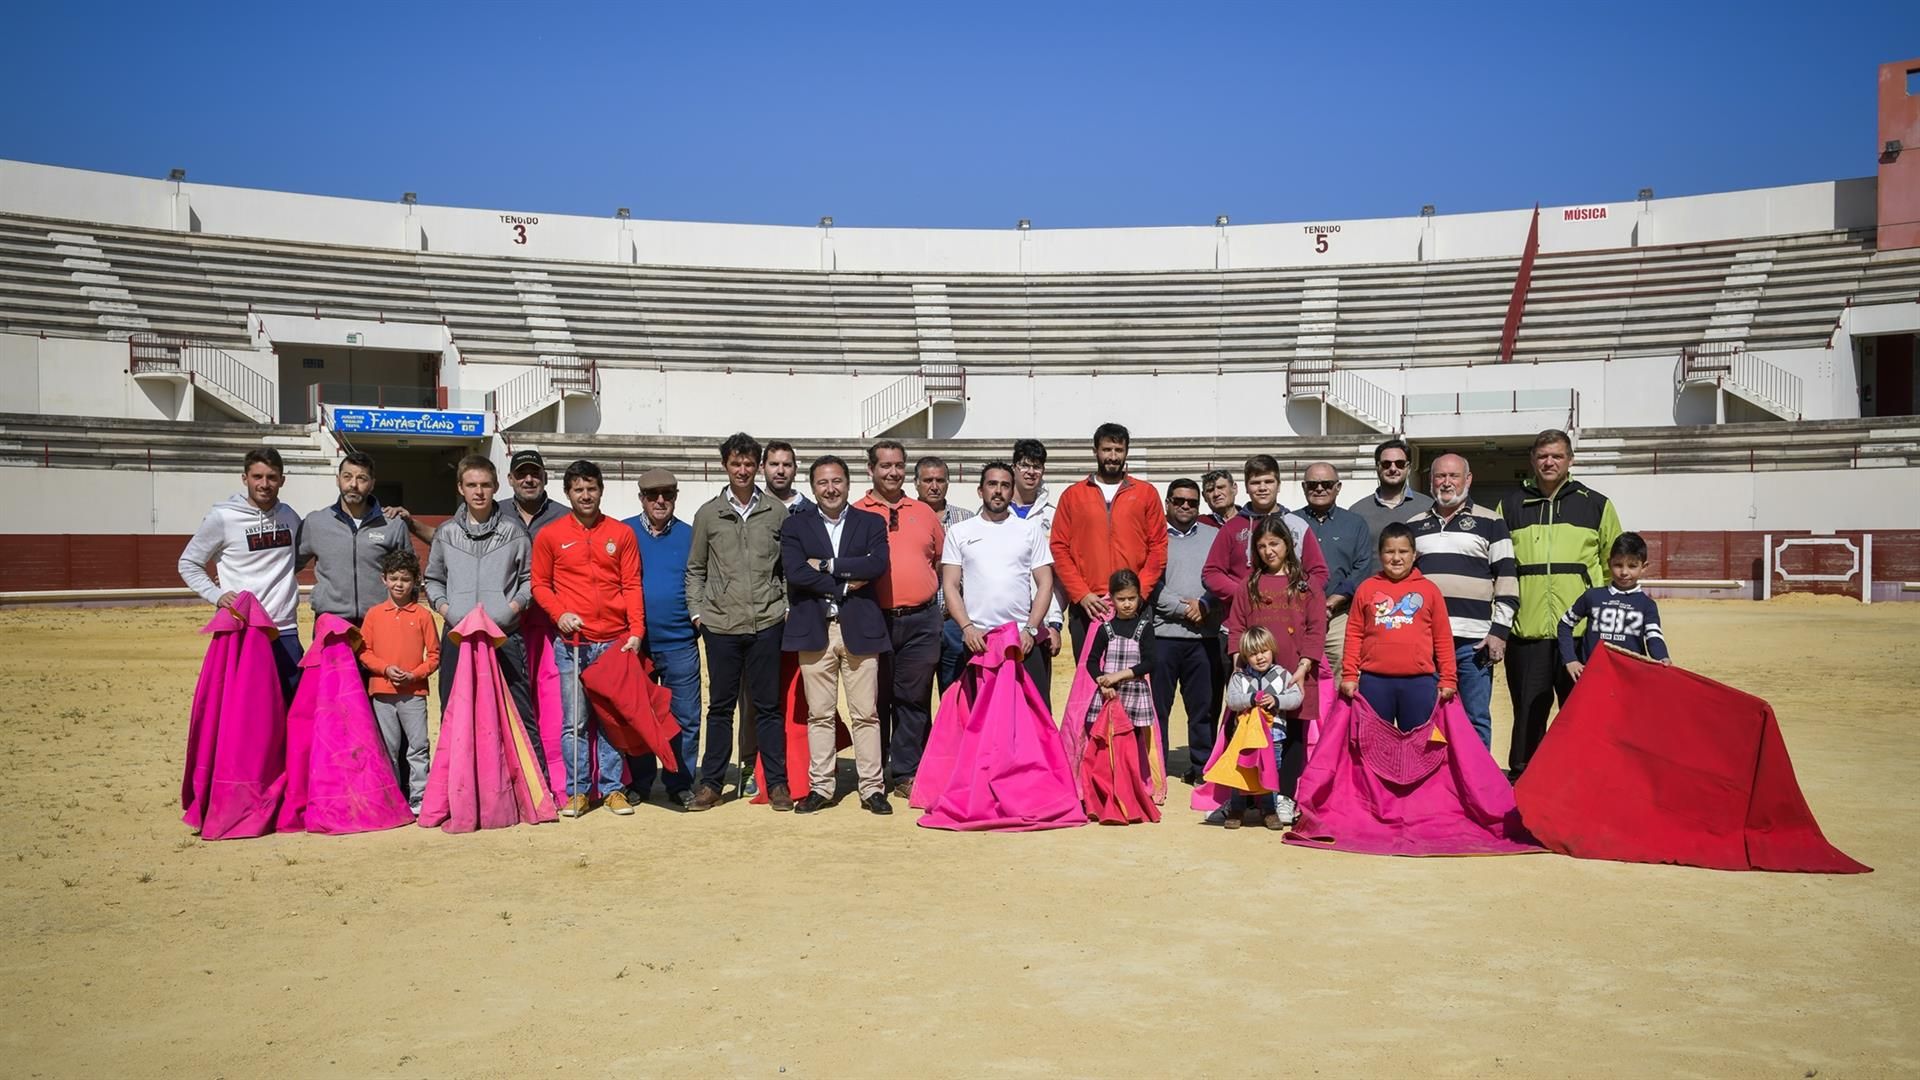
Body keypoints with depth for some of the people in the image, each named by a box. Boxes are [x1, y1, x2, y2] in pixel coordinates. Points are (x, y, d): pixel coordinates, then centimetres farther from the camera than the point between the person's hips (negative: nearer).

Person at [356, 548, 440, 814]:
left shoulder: (422, 615, 1)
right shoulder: (374, 613, 6)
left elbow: (434, 654, 2)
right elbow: (364, 652, 6)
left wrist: (414, 674, -11)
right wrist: (386, 668, -9)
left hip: (414, 692, -2)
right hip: (382, 692, 2)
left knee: (418, 747, -1)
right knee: (388, 749, 9)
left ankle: (419, 799, 5)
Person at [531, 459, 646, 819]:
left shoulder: (621, 534, 7)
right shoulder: (550, 536, 6)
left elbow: (632, 586, 5)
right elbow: (540, 584, 9)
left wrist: (636, 631, -5)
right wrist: (559, 614, -8)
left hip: (615, 641, 1)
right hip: (573, 644, 0)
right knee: (574, 722, 1)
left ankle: (612, 789, 13)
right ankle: (577, 791, 11)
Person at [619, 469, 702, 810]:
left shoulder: (689, 536, 5)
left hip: (680, 643, 0)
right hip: (634, 642, 1)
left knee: (685, 718, 1)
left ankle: (681, 785, 11)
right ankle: (638, 784, 20)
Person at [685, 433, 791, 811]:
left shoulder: (776, 513, 5)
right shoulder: (708, 514, 6)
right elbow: (695, 570, 12)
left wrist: (788, 606, 1)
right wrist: (696, 610, 3)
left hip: (766, 623, 0)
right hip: (721, 624, 1)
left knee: (768, 707, 5)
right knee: (720, 706, 8)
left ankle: (777, 783, 12)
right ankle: (711, 782, 16)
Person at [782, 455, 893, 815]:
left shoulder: (872, 522, 8)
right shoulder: (795, 525, 7)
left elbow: (878, 564, -10)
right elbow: (795, 572, -9)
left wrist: (827, 564, -10)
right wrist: (845, 586, -9)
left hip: (860, 628, 0)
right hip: (814, 629, 0)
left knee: (866, 714, 2)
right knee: (819, 714, 6)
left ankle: (872, 788, 8)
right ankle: (820, 787, 14)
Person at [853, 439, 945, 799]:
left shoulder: (924, 513, 13)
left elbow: (942, 560, 20)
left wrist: (929, 594, 12)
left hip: (921, 621, 2)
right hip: (874, 620, -2)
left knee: (914, 699, 3)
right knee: (876, 699, 6)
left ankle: (907, 774, 10)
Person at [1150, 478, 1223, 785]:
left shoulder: (1214, 537, 14)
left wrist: (1204, 604, -9)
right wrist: (1182, 607, -10)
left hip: (1205, 635, 2)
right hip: (1162, 633, -2)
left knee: (1204, 705, 5)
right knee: (1157, 705, 1)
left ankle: (1201, 766, 14)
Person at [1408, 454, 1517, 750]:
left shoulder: (1491, 523, 7)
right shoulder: (1414, 526, 17)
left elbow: (1507, 579, 3)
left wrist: (1500, 630, -5)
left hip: (1474, 642, -3)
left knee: (1476, 720, 1)